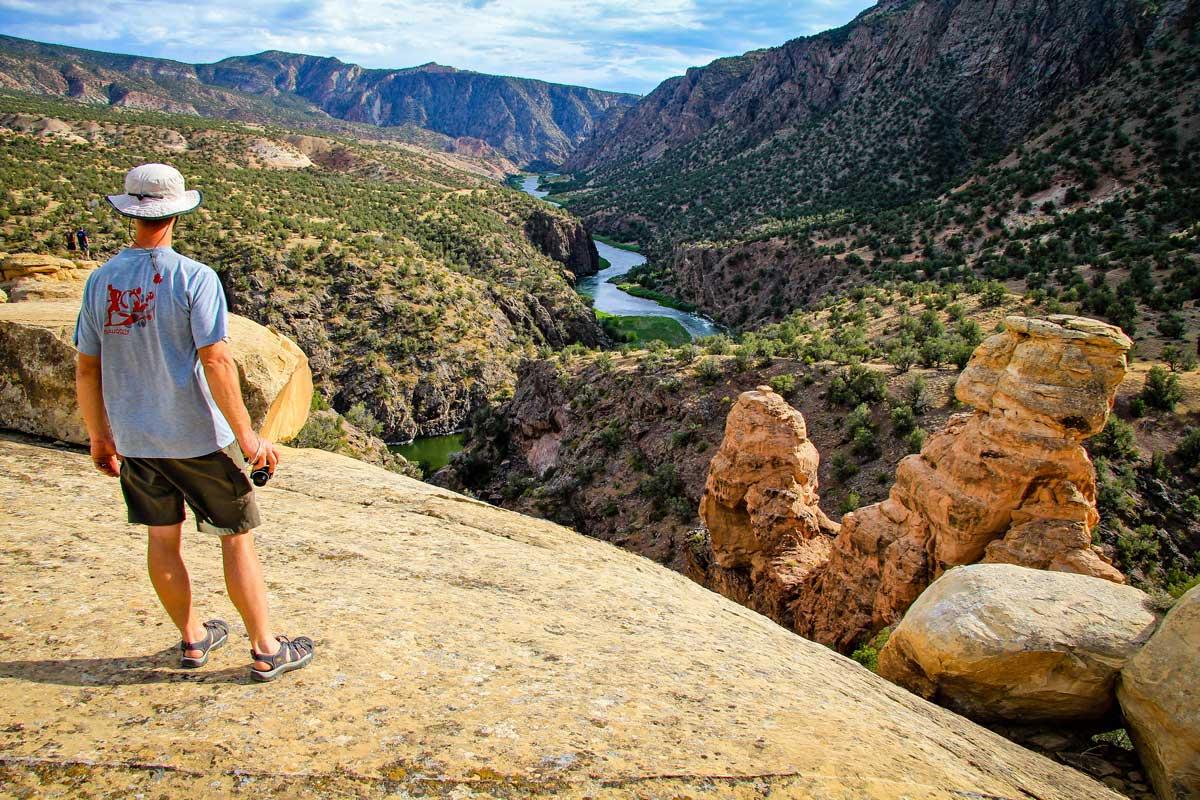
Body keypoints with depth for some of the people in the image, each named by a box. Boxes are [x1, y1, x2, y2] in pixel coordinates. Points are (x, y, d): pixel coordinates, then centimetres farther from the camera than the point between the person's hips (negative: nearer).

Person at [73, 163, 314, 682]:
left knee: (163, 538, 17)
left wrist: (99, 437, 17)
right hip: (197, 436, -5)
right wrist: (246, 435, -17)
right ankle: (266, 651, 14)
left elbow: (86, 368, 6)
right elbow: (214, 361, -20)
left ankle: (192, 638, 34)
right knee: (236, 539, 5)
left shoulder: (100, 281, 1)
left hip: (133, 439, 6)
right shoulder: (195, 277, -14)